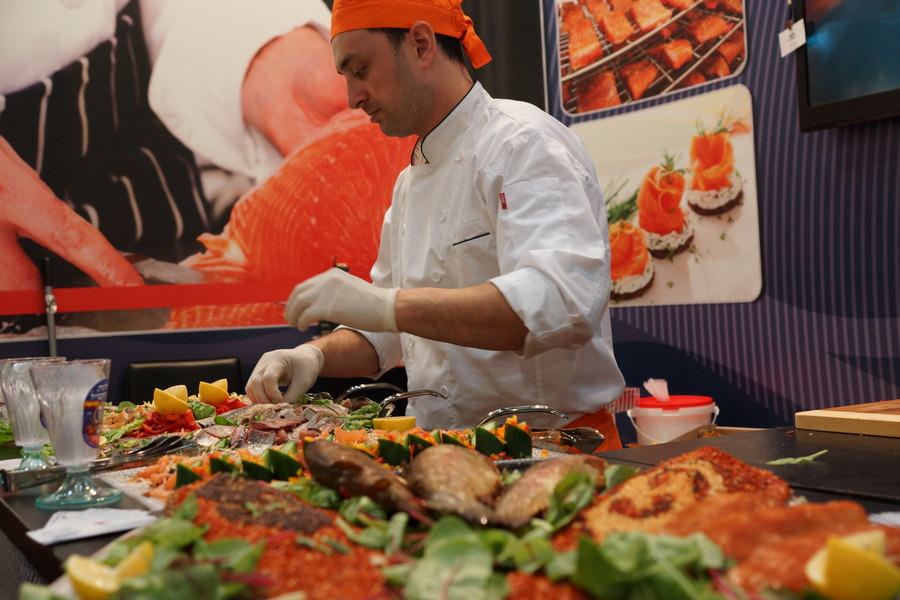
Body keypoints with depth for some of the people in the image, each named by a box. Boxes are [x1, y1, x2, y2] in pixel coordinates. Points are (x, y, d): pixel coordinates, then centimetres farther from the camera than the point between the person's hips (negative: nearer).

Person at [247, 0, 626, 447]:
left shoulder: (524, 142, -11)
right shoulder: (410, 182, 14)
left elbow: (563, 304, -28)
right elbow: (386, 334, 20)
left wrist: (388, 305, -30)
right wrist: (316, 355, 1)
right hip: (448, 447, 7)